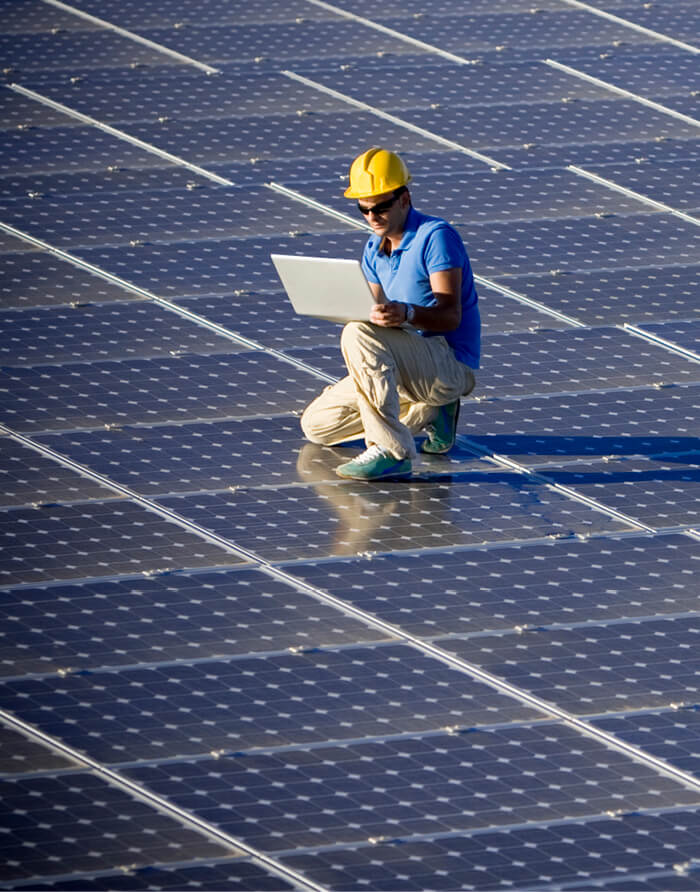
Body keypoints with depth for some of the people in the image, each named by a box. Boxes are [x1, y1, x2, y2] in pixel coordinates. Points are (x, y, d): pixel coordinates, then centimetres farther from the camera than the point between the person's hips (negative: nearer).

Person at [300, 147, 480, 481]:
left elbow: (450, 315, -23)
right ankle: (428, 411, 11)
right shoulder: (374, 249, 12)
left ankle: (391, 451, -32)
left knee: (358, 335, -33)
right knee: (316, 425, 7)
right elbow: (378, 316, 10)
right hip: (410, 366, 9)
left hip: (451, 364, -9)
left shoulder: (436, 237, -14)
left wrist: (407, 313, -43)